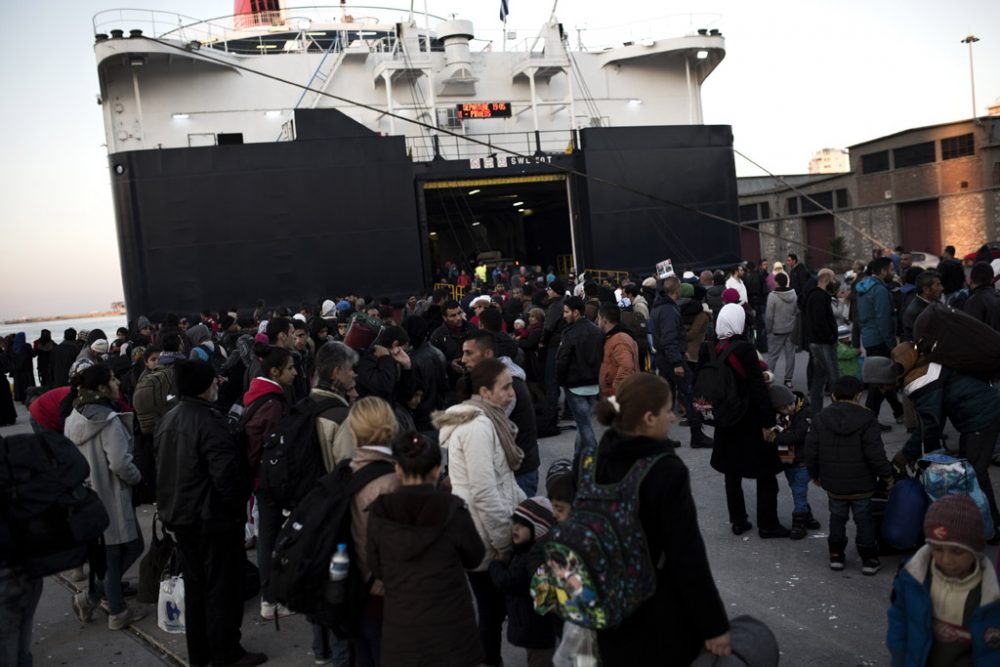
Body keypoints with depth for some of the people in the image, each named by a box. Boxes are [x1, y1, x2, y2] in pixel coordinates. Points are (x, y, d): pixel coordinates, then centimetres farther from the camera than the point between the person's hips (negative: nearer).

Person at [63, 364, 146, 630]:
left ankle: (117, 610, 22)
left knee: (111, 553, 17)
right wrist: (137, 477, -6)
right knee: (132, 546, 8)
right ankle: (91, 596, 7)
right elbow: (119, 462, -24)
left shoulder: (74, 417, 5)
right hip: (110, 496, -9)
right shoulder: (108, 419, -20)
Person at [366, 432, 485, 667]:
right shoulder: (452, 509, -15)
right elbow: (475, 558, 0)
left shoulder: (379, 512, -9)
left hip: (400, 630, 2)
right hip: (449, 628, -2)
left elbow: (377, 570, 3)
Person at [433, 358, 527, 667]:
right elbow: (485, 493, -24)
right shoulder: (478, 426, -21)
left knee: (493, 608, 17)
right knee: (492, 611, 2)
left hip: (487, 530, 9)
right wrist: (505, 540, -18)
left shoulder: (485, 419, 10)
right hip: (485, 538, -9)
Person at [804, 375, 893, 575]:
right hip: (861, 485, -2)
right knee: (864, 519, 11)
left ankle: (836, 555, 22)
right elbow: (875, 454, -15)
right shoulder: (867, 420, -12)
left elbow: (811, 451, 1)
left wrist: (814, 474, 15)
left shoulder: (820, 419, -2)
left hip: (833, 484, 3)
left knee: (837, 517, 17)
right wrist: (887, 475, -1)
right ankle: (869, 559, 16)